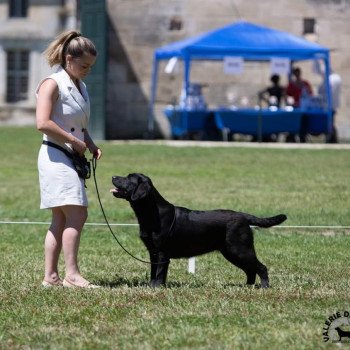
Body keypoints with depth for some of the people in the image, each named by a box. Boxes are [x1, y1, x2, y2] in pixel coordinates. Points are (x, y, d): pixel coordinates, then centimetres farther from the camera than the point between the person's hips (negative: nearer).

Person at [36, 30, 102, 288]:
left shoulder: (80, 87, 17)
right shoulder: (52, 84, -11)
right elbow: (43, 123, -22)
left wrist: (91, 145, 9)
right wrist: (75, 142, -16)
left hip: (72, 159, 9)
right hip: (56, 156, -9)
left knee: (61, 219, 7)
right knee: (77, 214, -16)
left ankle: (51, 276, 9)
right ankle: (72, 274, -16)